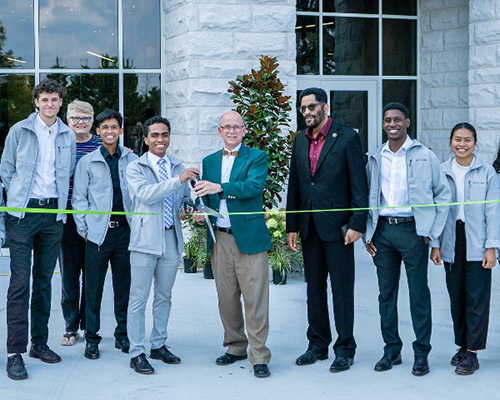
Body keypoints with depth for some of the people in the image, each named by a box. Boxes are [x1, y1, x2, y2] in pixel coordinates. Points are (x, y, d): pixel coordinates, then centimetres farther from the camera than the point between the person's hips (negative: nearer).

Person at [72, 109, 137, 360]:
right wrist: (85, 230, -2)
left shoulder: (132, 160, 9)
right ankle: (92, 338, 10)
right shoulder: (87, 162, 5)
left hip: (125, 231, 2)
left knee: (124, 285, 7)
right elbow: (79, 199, 5)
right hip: (98, 232, -1)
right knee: (94, 286, 0)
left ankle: (123, 335, 19)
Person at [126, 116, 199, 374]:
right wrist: (178, 180, -28)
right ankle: (136, 353, 2)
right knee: (139, 298, -3)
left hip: (172, 239, 5)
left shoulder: (178, 166, 14)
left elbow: (185, 198, 21)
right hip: (146, 240, -5)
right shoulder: (135, 168, -2)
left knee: (164, 296, 14)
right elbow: (146, 194, -19)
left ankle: (158, 345, 25)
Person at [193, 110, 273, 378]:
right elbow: (206, 197, 19)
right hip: (220, 238, 5)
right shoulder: (209, 161, 16)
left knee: (255, 298, -5)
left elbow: (254, 186, -17)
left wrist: (220, 188, -28)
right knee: (226, 298, 10)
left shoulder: (256, 157, 1)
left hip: (249, 236, -5)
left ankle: (259, 356, 0)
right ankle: (235, 347, 24)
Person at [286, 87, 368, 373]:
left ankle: (345, 349, 8)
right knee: (314, 287, 12)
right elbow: (294, 185, 14)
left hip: (337, 226, -6)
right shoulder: (300, 140, 12)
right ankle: (318, 345, 22)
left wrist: (357, 224, -13)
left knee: (342, 289, 0)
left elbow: (359, 184, -8)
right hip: (310, 227, 6)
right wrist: (292, 226, 11)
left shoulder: (347, 137, -6)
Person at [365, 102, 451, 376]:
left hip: (412, 230, -4)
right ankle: (392, 350, 17)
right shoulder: (374, 158, 11)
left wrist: (432, 231, -3)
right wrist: (368, 234, 8)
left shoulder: (424, 156, 0)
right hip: (382, 231, 4)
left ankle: (421, 353, 7)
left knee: (419, 293, -1)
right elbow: (366, 197, 16)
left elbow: (443, 194, 3)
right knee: (386, 292, 8)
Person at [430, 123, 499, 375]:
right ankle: (462, 345, 22)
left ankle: (472, 353, 0)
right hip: (451, 244, 3)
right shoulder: (442, 172, 5)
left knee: (477, 298, -3)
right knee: (456, 297, 9)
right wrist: (435, 244, 4)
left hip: (477, 245, -3)